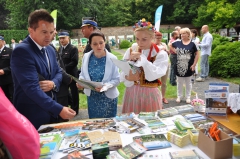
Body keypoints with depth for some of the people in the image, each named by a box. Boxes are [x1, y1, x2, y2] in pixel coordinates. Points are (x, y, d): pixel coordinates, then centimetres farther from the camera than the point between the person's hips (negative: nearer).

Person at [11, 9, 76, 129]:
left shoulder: (50, 50, 7)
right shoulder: (21, 51, -19)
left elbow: (58, 72, 15)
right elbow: (32, 88, -27)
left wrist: (53, 83, -10)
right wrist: (59, 109, -29)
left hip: (51, 112, 8)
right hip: (32, 116, -8)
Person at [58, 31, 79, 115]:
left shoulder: (73, 48, -10)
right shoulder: (60, 49, 12)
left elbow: (74, 62, -19)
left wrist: (63, 68, -22)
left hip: (71, 74, -7)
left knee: (74, 92, 6)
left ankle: (74, 109, 20)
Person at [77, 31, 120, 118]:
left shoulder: (112, 58, -11)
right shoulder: (86, 57, -2)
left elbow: (117, 79, -10)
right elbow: (82, 75, 7)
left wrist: (105, 86, -27)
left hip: (108, 97, -2)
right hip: (92, 96, 3)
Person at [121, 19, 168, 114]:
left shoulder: (160, 54, -7)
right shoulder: (130, 51, 3)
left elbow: (153, 76, -21)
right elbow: (122, 75, 0)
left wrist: (141, 58, -21)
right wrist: (128, 78, -21)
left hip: (150, 94, -2)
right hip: (131, 93, 3)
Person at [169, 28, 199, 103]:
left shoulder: (192, 44, -5)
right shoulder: (177, 43, -1)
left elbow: (197, 54, -1)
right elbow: (170, 45, 15)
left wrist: (194, 64, -7)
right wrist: (174, 51, 2)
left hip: (188, 66, -1)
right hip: (179, 66, 1)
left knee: (188, 82, 11)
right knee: (179, 82, 12)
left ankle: (188, 97, 23)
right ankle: (179, 96, 25)